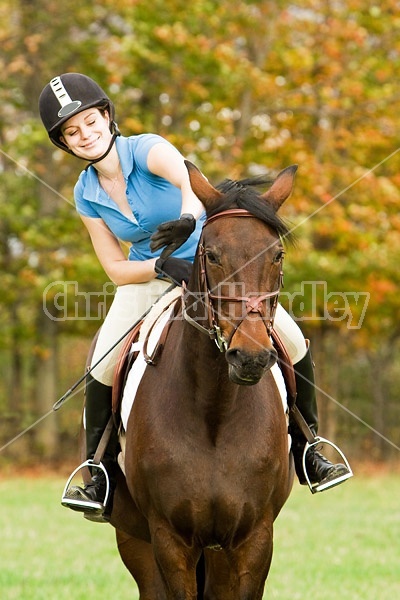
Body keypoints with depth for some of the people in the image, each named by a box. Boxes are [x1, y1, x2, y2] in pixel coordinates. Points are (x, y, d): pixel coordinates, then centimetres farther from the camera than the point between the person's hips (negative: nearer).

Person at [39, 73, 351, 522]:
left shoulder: (146, 149, -22)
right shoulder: (86, 195, -8)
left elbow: (189, 179, -46)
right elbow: (116, 269, -5)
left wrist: (188, 217, -69)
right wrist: (161, 267, -27)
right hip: (148, 276, 3)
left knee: (293, 343, -16)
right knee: (104, 368, -20)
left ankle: (306, 452, 5)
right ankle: (101, 479, -4)